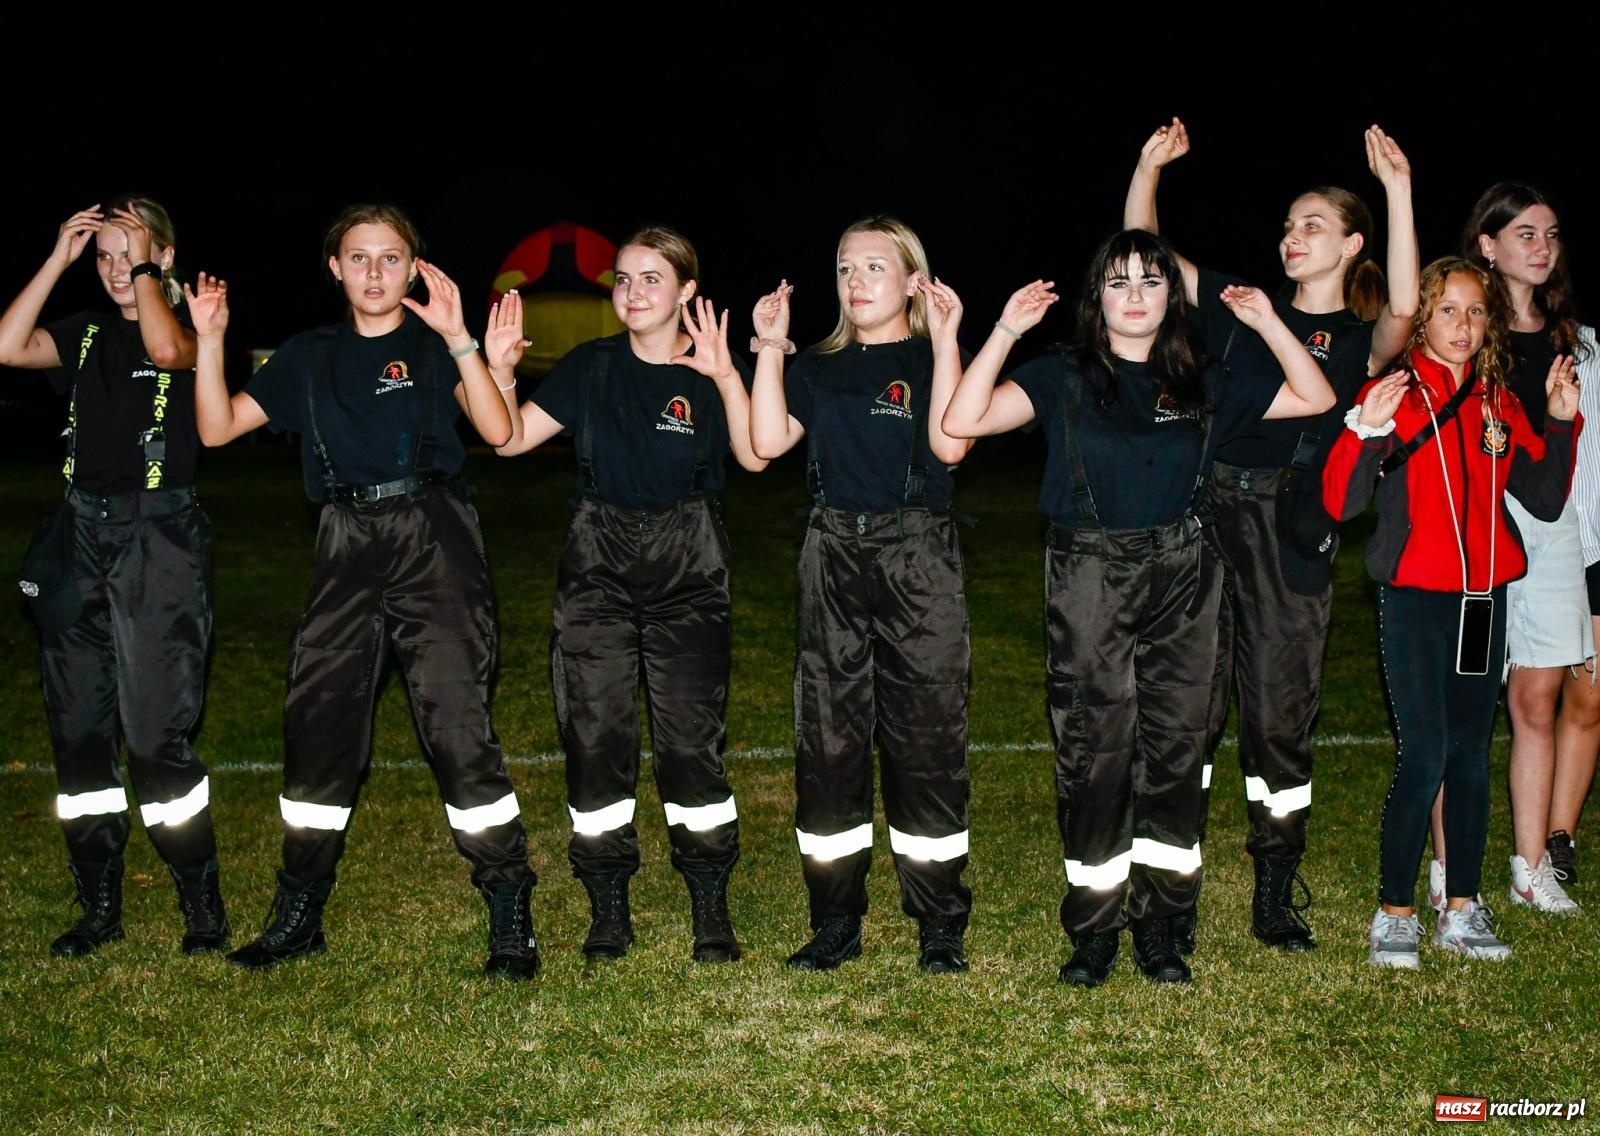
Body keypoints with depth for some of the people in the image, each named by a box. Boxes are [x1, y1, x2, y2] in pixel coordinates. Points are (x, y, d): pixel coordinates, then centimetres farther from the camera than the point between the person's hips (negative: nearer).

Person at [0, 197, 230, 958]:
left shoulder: (190, 328, 1)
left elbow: (166, 346, -22)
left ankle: (204, 908, 2)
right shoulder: (86, 333, 14)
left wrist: (144, 266, -10)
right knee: (78, 729, 7)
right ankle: (99, 908, 17)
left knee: (157, 731, -9)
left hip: (160, 539, -5)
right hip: (82, 537, 6)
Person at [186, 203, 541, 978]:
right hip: (347, 546, 4)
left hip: (432, 536, -4)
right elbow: (217, 428, 11)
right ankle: (299, 910, 20)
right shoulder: (310, 356, 17)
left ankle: (511, 913, -2)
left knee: (454, 721, -11)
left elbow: (497, 430, -11)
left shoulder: (433, 345, 6)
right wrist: (209, 339, -1)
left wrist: (457, 337, -19)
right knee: (316, 720, 5)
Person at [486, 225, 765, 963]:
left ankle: (711, 908, 10)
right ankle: (608, 906, 13)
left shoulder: (714, 368, 0)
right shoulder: (590, 367, 8)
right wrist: (498, 370, -11)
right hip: (599, 560, 3)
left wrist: (726, 378, -29)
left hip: (687, 567, -2)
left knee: (691, 735, -3)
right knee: (594, 731, 1)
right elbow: (513, 437, 4)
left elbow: (754, 456, -16)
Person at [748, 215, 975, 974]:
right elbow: (766, 442, 1)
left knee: (925, 735, -2)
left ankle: (940, 924, 9)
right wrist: (769, 348, -2)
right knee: (827, 735, 3)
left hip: (917, 556, -4)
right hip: (833, 558, 4)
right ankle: (835, 922, 14)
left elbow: (949, 444, -15)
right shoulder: (818, 368, 15)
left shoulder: (932, 359, 4)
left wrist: (945, 341, -15)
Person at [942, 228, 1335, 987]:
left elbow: (1315, 399, 13)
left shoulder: (1202, 384, 11)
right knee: (1093, 751, -1)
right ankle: (1094, 929, 10)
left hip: (1180, 581, 2)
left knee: (1175, 746, 3)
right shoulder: (1064, 376, 2)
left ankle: (1161, 927, 14)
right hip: (1088, 582, -2)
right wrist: (1005, 333, -15)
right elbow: (963, 421, -11)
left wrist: (1267, 323, 3)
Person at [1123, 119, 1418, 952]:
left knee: (1279, 714, 3)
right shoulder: (1241, 305, 13)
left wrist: (1399, 193, -23)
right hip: (1203, 514, 2)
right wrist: (1150, 166, -1)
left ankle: (1276, 898, 14)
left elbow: (1403, 309, -19)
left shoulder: (1358, 339, 5)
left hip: (1289, 534, -2)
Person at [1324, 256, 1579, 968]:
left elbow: (1545, 502, 11)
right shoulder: (1395, 395, -4)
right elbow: (1339, 502, -13)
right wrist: (1364, 432, -28)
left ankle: (1462, 909, 19)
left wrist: (1561, 422, 2)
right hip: (1415, 597, -5)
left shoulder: (1499, 403, 11)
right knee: (1425, 755, -9)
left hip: (1484, 598, 5)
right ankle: (1395, 913, 3)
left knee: (1472, 753, 9)